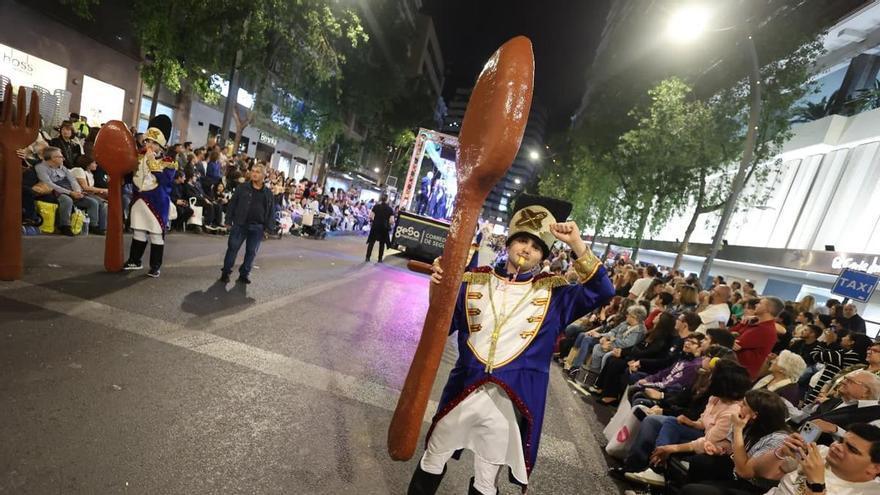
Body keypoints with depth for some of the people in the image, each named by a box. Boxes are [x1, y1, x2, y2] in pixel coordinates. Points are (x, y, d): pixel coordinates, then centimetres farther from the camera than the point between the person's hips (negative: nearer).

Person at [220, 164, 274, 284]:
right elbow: (232, 204, 1)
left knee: (251, 252, 8)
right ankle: (225, 272, 18)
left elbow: (271, 211, 5)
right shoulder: (242, 188, 1)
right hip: (240, 224, -1)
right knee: (233, 248, 4)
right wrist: (228, 221, -3)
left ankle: (244, 274, 22)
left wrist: (268, 227, -1)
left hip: (257, 228, 1)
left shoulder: (268, 193, 4)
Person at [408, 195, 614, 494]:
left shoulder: (553, 293, -1)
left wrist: (577, 246, -18)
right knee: (431, 464, 22)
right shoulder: (474, 281, -2)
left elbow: (603, 293, -11)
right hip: (462, 392, 1)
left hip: (509, 403, 0)